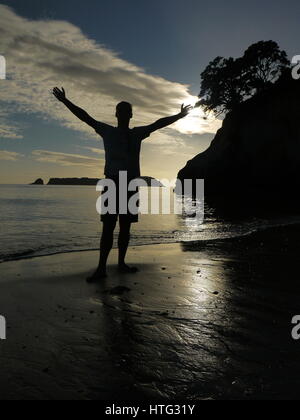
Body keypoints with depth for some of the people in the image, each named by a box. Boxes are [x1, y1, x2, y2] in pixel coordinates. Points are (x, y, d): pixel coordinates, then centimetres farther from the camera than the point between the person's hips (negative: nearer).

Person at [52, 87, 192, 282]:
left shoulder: (137, 133, 16)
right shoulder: (108, 131, 9)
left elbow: (159, 123, 15)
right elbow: (86, 117, 7)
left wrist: (179, 116, 13)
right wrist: (66, 101, 3)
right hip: (113, 182, -3)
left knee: (125, 226, 6)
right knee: (108, 227, -7)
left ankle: (121, 262, 15)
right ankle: (102, 267, -5)